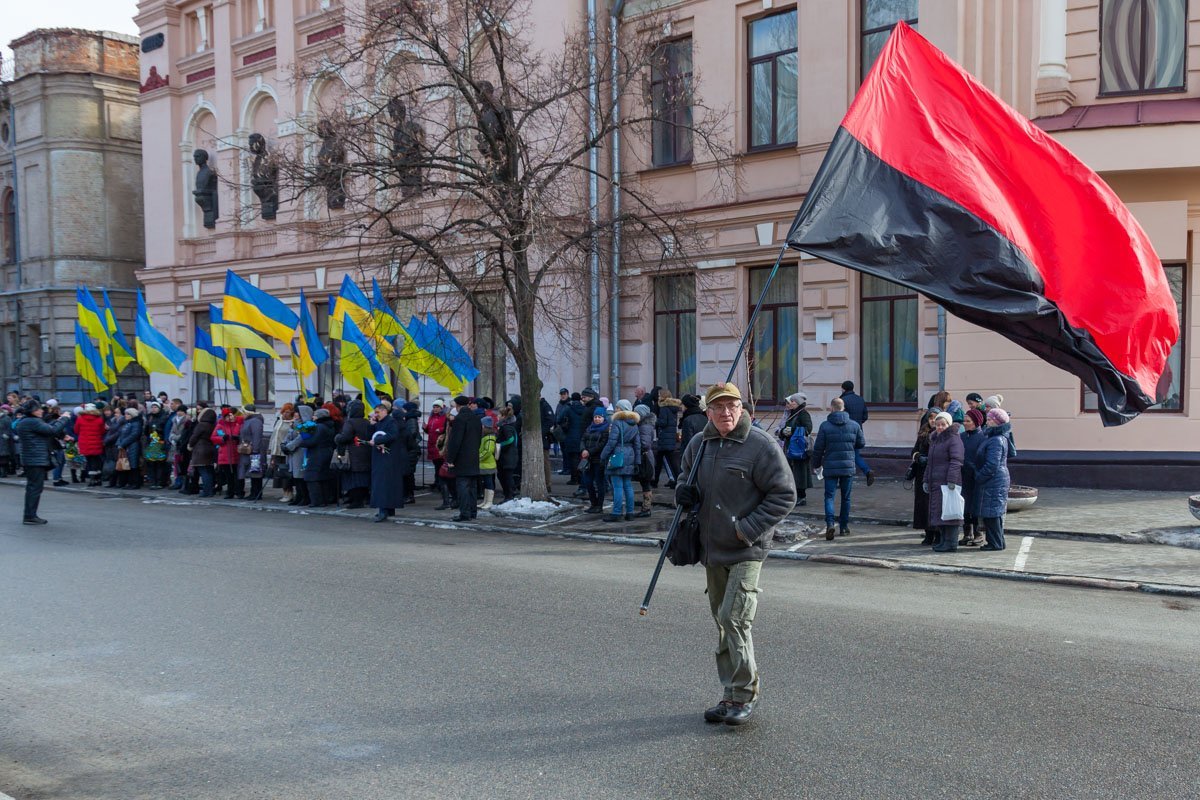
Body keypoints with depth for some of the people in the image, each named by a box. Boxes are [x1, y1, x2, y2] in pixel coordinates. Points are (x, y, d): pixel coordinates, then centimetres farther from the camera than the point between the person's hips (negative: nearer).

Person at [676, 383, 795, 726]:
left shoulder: (761, 445, -12)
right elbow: (686, 474, 24)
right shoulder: (698, 444, 7)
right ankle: (730, 695, 24)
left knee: (733, 618, -13)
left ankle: (744, 695, 2)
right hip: (712, 550, 6)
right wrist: (683, 490, -1)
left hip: (747, 550, -6)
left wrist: (748, 529, -16)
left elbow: (784, 495, -11)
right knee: (722, 622, 13)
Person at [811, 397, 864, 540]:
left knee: (829, 496, 0)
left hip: (830, 467, -2)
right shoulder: (854, 425, 0)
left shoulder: (825, 426, -7)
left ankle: (830, 523, -19)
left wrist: (816, 464, 10)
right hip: (848, 466, 2)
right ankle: (844, 526, 20)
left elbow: (818, 448, -4)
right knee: (846, 497, 14)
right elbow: (861, 444, 9)